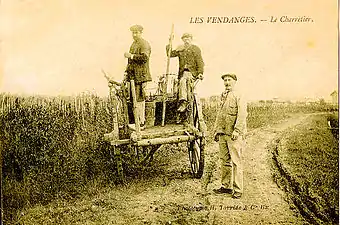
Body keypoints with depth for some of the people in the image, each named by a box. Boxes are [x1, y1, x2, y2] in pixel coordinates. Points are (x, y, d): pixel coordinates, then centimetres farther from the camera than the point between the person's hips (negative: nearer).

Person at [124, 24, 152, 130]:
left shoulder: (144, 44, -8)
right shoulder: (133, 44, 21)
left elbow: (144, 57, -23)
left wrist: (131, 55, -19)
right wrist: (127, 72, 22)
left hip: (140, 76, -9)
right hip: (133, 76, 9)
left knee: (139, 99, -10)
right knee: (136, 99, 10)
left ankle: (141, 122, -6)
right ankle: (141, 120, 17)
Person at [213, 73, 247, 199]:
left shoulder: (238, 97, -4)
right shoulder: (223, 97, 19)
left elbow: (242, 115, -14)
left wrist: (237, 131, -23)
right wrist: (216, 131, 19)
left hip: (234, 135, -7)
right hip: (223, 134, 7)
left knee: (236, 162, -6)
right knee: (224, 161, 11)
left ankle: (238, 190, -2)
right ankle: (226, 186, 20)